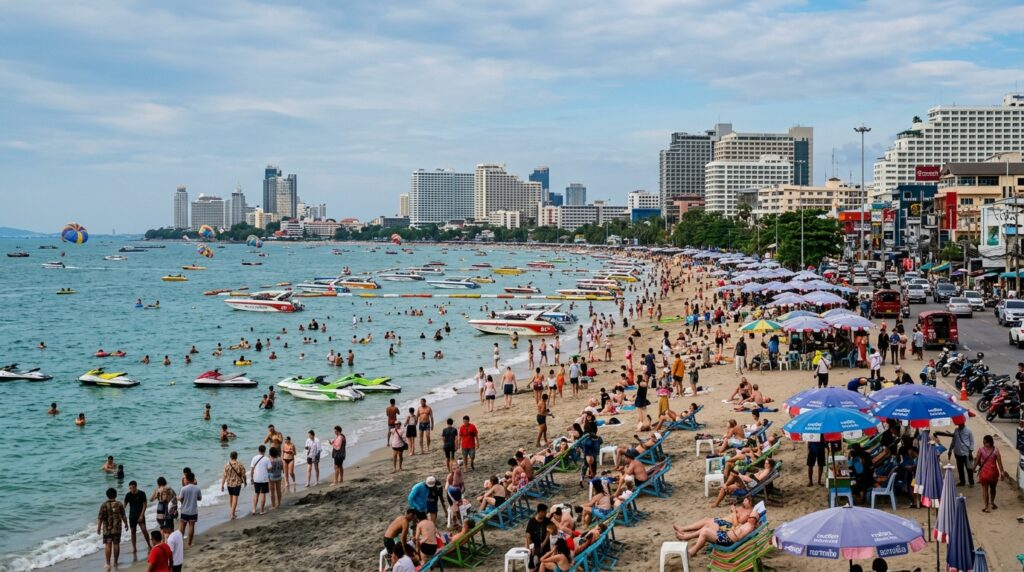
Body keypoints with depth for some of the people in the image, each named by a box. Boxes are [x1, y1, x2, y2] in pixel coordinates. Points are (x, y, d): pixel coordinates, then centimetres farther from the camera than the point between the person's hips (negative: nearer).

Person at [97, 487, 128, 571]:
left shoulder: (104, 505, -7)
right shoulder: (119, 504, -3)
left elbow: (100, 518, -8)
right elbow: (123, 516, -1)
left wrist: (98, 527, 1)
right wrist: (126, 524, 14)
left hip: (107, 529, -1)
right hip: (117, 529, 1)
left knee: (108, 545, 2)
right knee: (116, 544, 10)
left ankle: (108, 564, 0)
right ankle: (115, 563, 17)